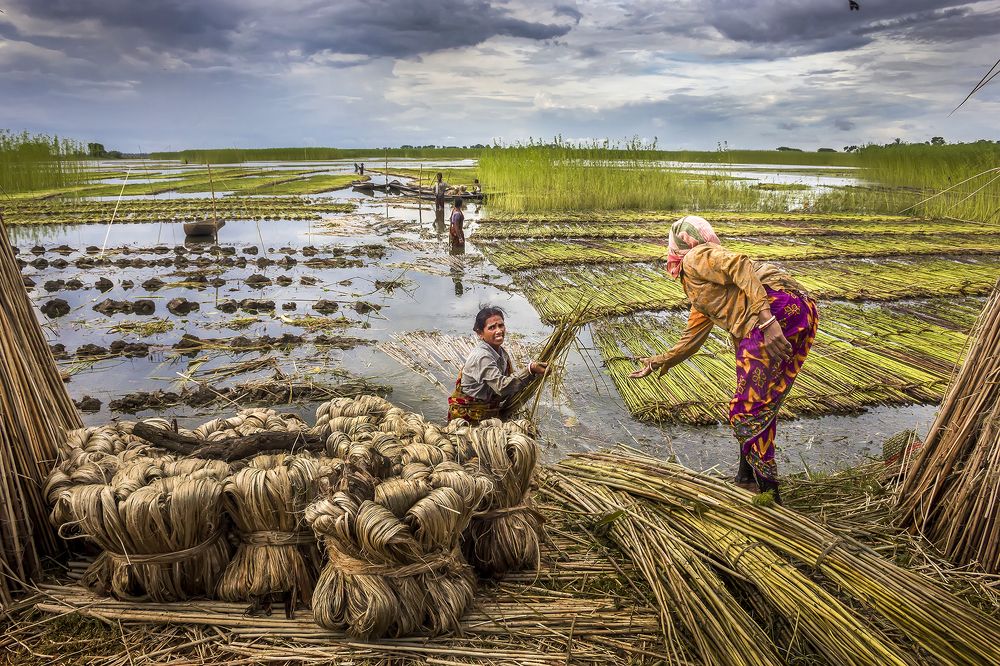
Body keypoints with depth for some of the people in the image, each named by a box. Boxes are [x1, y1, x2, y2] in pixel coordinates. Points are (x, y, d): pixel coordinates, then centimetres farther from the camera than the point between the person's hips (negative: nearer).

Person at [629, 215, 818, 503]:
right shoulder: (701, 293, 32)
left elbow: (740, 265, -13)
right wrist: (657, 362, 53)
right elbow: (691, 339, 42)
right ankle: (746, 478, 32)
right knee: (762, 407, 19)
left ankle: (769, 498, 7)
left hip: (779, 309, -9)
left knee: (749, 410, -2)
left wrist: (765, 319, -23)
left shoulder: (695, 258, 6)